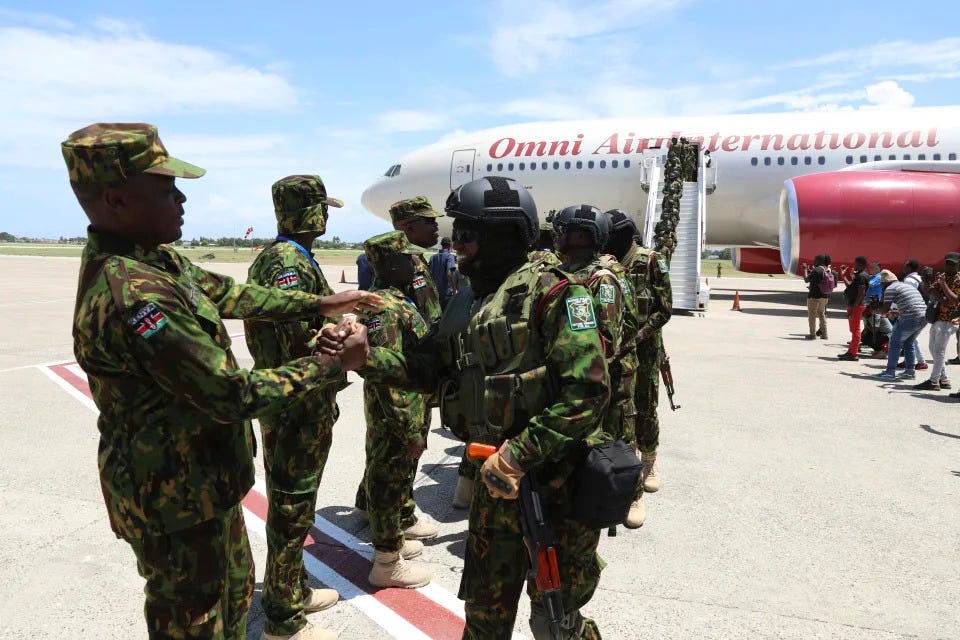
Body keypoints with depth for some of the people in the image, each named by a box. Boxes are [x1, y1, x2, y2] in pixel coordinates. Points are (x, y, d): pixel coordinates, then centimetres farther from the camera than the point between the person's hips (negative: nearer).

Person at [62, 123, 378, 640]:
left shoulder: (154, 258, -1)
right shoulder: (133, 295, -32)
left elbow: (230, 294, 11)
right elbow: (234, 395, -28)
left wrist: (320, 304, 8)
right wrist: (334, 365, -19)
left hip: (205, 477, 9)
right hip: (177, 498, -9)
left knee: (234, 590, 26)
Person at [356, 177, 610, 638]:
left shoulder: (550, 292, -16)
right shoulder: (467, 303, 9)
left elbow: (587, 389, -23)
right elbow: (426, 367, 9)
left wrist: (519, 454, -24)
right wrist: (366, 356, -7)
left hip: (555, 479, -7)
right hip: (498, 476, 7)